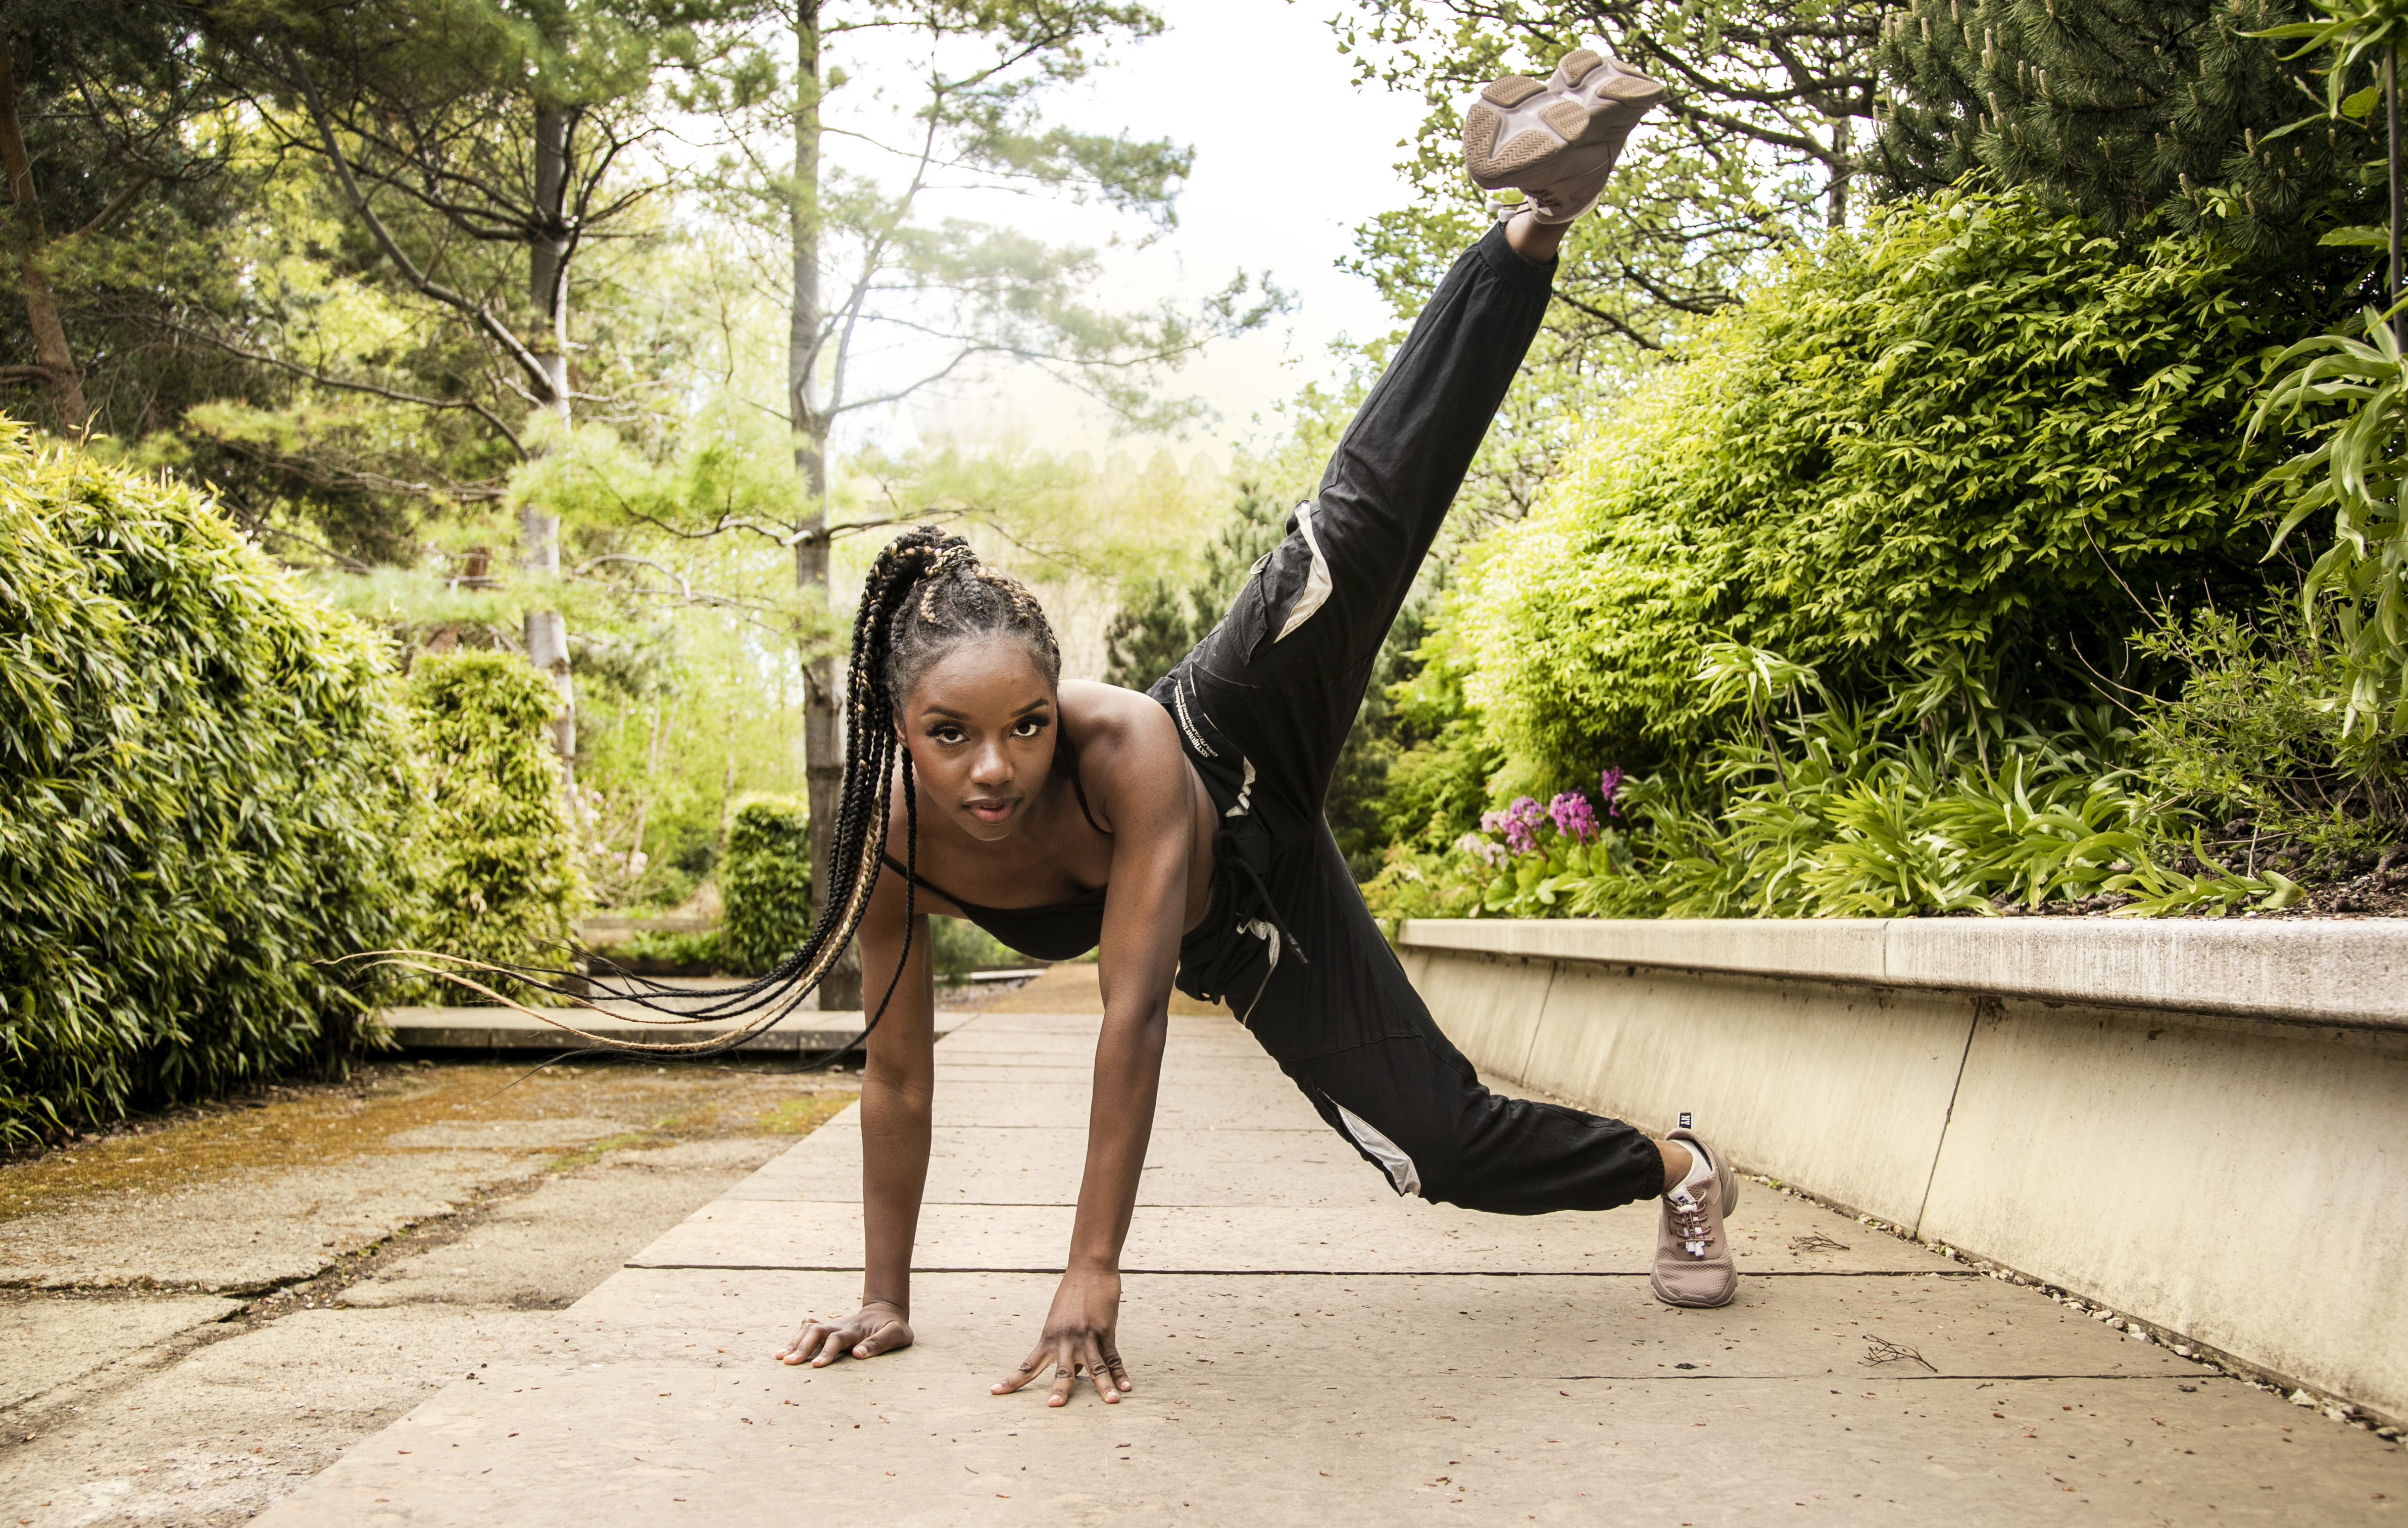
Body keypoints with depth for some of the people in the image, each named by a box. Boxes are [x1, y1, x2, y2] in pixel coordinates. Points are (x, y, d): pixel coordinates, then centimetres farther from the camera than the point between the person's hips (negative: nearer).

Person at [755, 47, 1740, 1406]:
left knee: (1354, 534, -27)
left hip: (1242, 756, -3)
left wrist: (1094, 1277, -45)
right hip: (1237, 937, 3)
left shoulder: (1129, 748, -41)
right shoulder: (894, 837, -31)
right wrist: (884, 1301, -18)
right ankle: (1675, 1173, 22)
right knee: (1440, 1139, -5)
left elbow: (1134, 1016, -43)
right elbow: (900, 1072, -21)